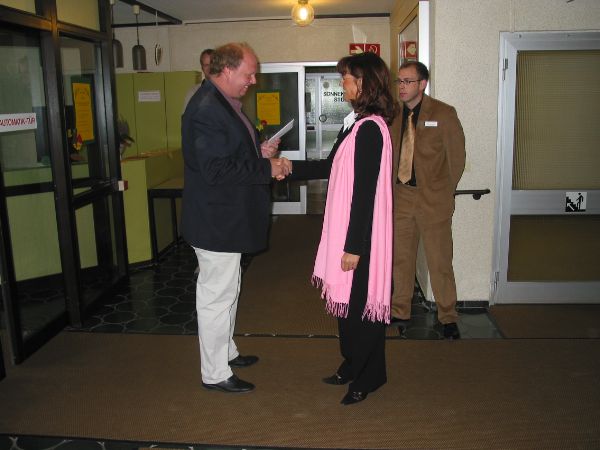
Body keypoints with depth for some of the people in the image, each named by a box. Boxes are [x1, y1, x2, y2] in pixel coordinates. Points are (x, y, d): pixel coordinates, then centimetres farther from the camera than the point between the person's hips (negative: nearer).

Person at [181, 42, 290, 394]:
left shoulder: (225, 103, 12)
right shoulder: (206, 109, -22)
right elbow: (216, 170, -28)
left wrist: (259, 150, 5)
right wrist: (267, 169, -21)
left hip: (225, 217, 11)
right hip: (216, 220, -11)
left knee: (227, 289, 22)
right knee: (217, 295, 1)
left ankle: (225, 351, 41)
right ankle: (215, 374, 17)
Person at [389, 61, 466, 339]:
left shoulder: (444, 114, -5)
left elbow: (457, 158, -1)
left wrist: (444, 192, 0)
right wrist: (391, 187, 6)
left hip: (433, 201, -4)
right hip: (400, 197, 4)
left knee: (439, 261, 2)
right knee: (400, 259, 11)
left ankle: (448, 319, 17)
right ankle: (400, 313, 26)